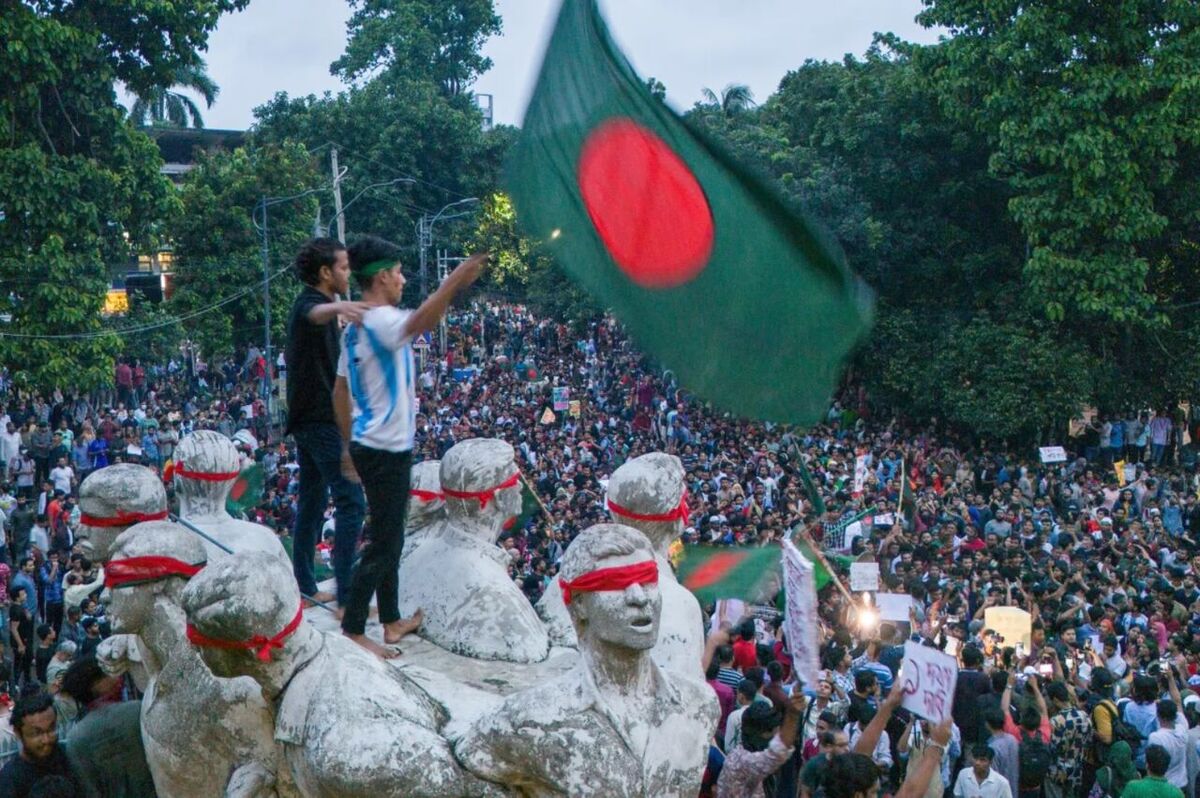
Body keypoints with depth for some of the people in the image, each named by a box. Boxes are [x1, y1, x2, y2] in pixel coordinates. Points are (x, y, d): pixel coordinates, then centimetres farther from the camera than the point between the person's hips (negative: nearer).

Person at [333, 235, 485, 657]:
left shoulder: (354, 327, 11)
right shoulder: (381, 321, -18)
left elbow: (340, 391, 17)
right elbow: (421, 322, -42)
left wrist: (351, 444, 22)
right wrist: (454, 282, -51)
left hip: (367, 445, 10)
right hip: (387, 450, -10)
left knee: (389, 538, 19)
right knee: (384, 545, -4)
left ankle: (392, 621, 30)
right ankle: (352, 631, 1)